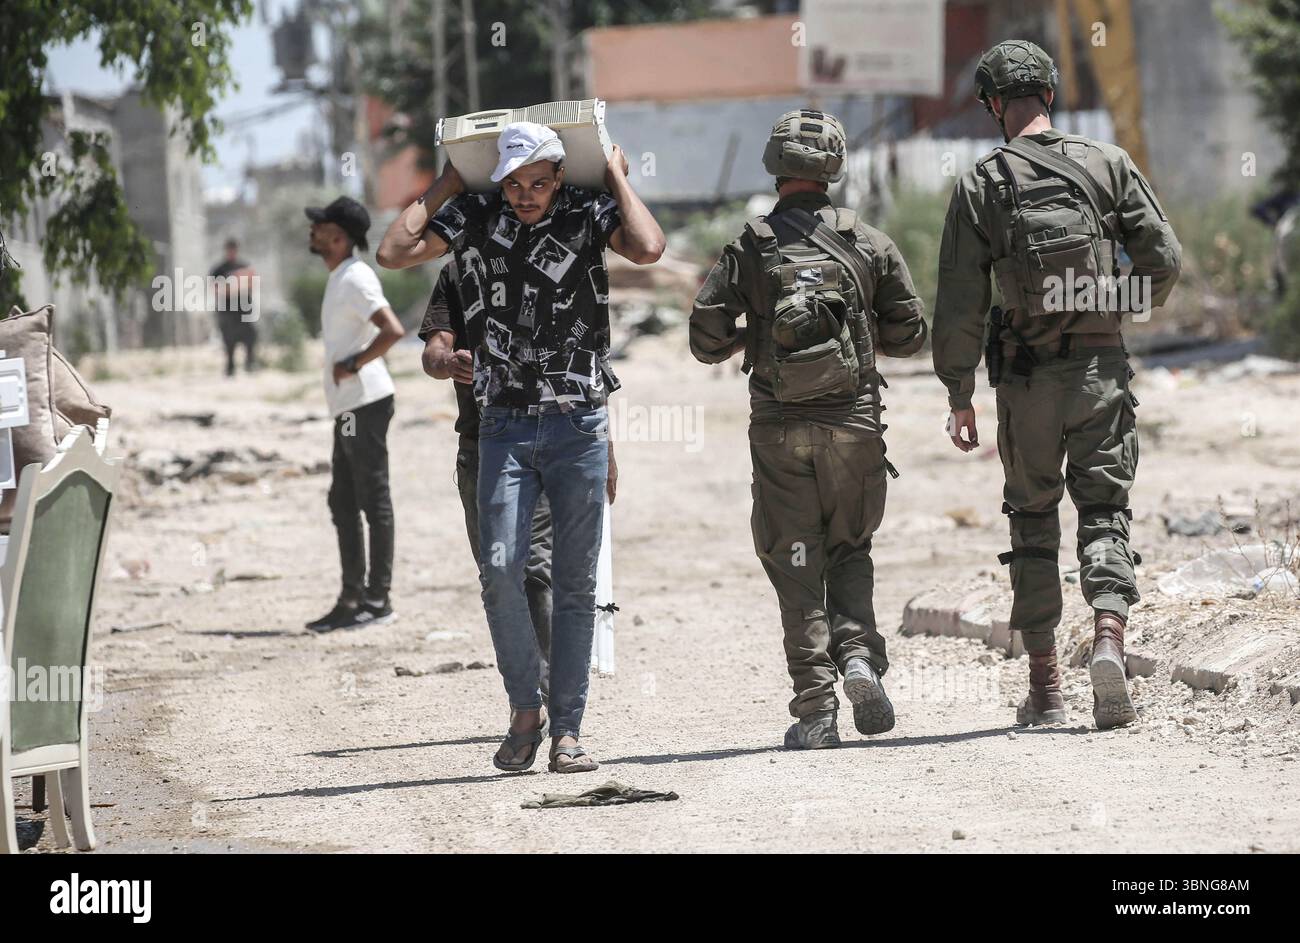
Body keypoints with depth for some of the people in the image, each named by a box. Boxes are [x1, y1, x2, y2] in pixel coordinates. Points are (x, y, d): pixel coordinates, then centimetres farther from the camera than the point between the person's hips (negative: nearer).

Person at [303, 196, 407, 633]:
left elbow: (392, 330, -26)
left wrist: (352, 366, -20)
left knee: (374, 501, -5)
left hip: (365, 404, -11)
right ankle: (352, 598, 18)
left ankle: (378, 599, -1)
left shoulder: (355, 279, -15)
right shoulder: (340, 278, 16)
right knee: (343, 503, 13)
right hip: (349, 407, 11)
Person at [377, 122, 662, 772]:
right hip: (503, 426, 1)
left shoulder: (588, 215, -1)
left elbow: (648, 249, -20)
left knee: (575, 583, 3)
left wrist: (617, 178, -7)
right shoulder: (473, 218, 4)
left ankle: (567, 729, 9)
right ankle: (524, 711, 6)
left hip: (579, 426, -1)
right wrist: (443, 187, 3)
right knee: (499, 570, -11)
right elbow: (393, 253, -3)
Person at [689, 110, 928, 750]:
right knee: (849, 551, 18)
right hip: (854, 423, 1)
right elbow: (909, 335, 5)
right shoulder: (869, 245, 1)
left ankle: (816, 708, 0)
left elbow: (707, 342, -3)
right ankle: (859, 653, -6)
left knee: (795, 566, 5)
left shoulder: (748, 250, -2)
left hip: (780, 431, -1)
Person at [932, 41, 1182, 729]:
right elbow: (1164, 259, -2)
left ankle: (1044, 687, 11)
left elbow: (960, 303, -6)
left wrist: (959, 397, 1)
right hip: (1101, 369, 0)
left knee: (1033, 519, 12)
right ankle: (1108, 642, -20)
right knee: (1104, 512, 5)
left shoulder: (981, 185, -3)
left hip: (1025, 376, 0)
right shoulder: (1107, 164, -1)